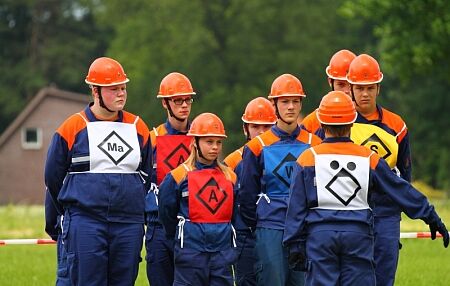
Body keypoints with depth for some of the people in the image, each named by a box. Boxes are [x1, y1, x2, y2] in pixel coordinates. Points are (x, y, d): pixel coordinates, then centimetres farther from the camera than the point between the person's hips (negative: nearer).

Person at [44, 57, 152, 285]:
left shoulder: (138, 128, 10)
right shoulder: (73, 127, -1)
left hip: (129, 224, 4)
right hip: (85, 224, -4)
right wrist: (71, 210, 18)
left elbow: (146, 175, 23)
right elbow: (53, 177, 9)